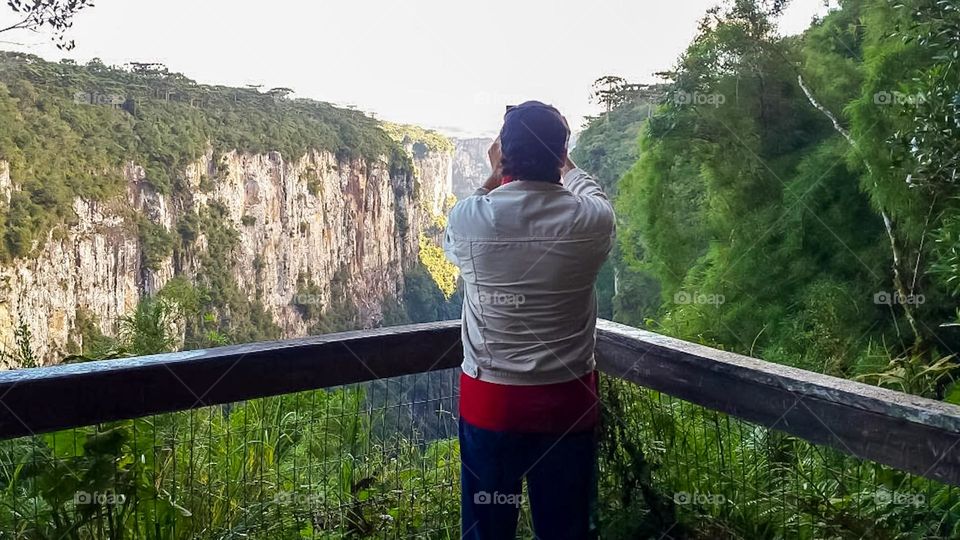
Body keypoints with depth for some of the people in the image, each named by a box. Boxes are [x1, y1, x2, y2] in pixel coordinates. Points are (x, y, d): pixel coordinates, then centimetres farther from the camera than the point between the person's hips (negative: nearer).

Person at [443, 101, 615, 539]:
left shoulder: (468, 218, -13)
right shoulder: (590, 221, -12)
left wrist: (494, 177, 21)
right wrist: (565, 164, 31)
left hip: (489, 400, 0)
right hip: (567, 401, 0)